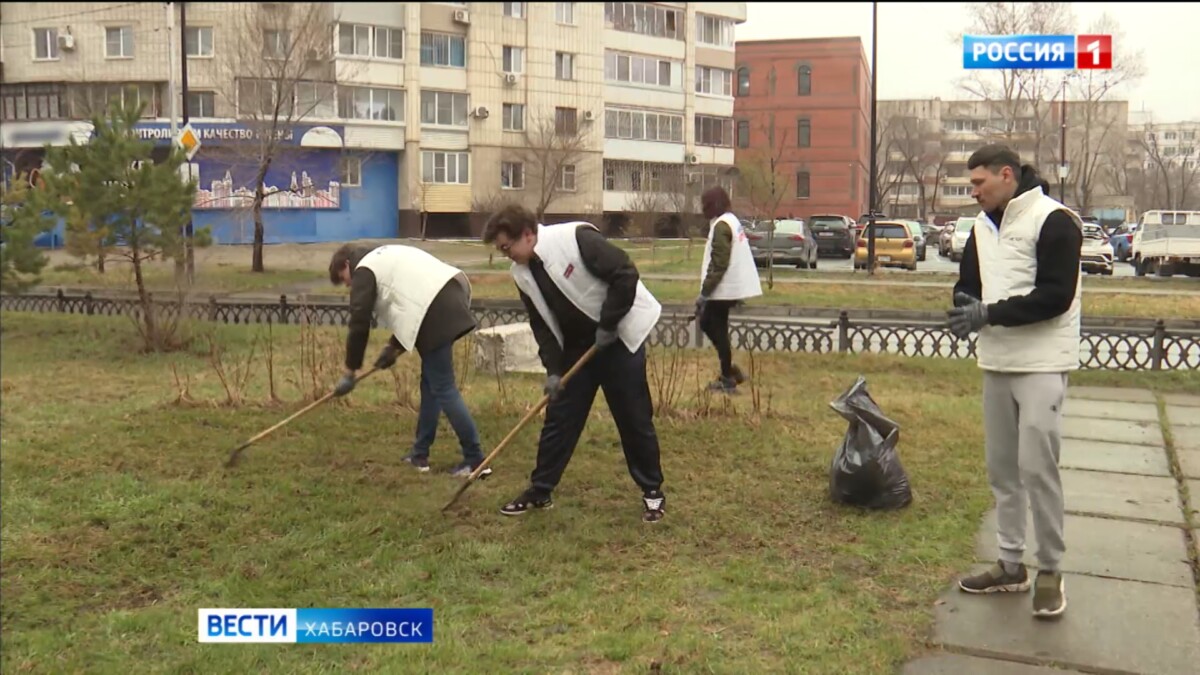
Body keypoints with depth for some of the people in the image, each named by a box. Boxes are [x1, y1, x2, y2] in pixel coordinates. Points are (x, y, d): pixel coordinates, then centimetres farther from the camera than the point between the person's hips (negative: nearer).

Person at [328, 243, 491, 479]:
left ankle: (475, 461, -5)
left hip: (436, 311, -9)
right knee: (430, 381, 17)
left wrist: (350, 372, 6)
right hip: (449, 299, 9)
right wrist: (394, 347, 28)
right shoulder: (387, 258, 32)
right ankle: (420, 454, 24)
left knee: (443, 389, -5)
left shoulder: (364, 270, 5)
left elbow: (359, 323, 0)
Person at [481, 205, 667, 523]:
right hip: (577, 347, 6)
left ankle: (652, 491, 16)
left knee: (634, 419, 2)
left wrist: (607, 324, -20)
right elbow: (541, 326, 2)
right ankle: (539, 491, 17)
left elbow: (626, 275, -24)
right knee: (558, 418, 6)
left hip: (618, 338, -6)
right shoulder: (523, 274, -1)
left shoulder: (576, 238, -23)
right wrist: (552, 369, -9)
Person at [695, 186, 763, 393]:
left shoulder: (722, 225, -16)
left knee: (718, 331, 0)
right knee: (707, 324, 17)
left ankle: (727, 379, 7)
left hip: (724, 289, -10)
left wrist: (704, 291, -18)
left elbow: (719, 264, -22)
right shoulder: (731, 221, 14)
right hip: (731, 287, 10)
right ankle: (730, 371, 18)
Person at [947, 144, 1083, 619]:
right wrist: (962, 309, -8)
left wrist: (989, 313, -22)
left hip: (1041, 364, -8)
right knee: (1001, 467, 11)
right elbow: (968, 284, 16)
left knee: (1037, 466, -9)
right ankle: (1011, 565, 22)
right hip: (996, 363, 8)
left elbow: (1056, 296, -19)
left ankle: (1050, 571, 5)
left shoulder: (1055, 222, -12)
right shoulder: (982, 226, 12)